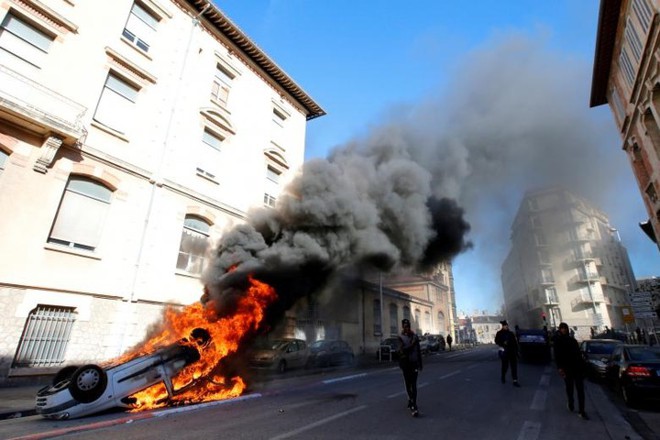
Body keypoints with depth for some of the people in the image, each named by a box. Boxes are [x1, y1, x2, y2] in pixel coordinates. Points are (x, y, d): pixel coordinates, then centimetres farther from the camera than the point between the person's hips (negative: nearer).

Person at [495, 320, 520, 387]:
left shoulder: (511, 333, 9)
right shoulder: (499, 333, -1)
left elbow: (515, 342, 11)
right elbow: (497, 341, -5)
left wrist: (516, 351, 6)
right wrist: (503, 343, -21)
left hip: (512, 351, 3)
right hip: (504, 351, -3)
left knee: (514, 366, -1)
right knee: (505, 365, 6)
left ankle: (515, 381, 1)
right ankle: (503, 377, 28)